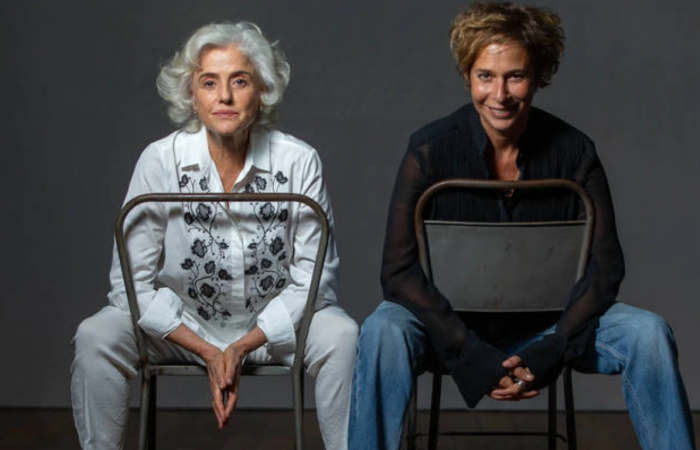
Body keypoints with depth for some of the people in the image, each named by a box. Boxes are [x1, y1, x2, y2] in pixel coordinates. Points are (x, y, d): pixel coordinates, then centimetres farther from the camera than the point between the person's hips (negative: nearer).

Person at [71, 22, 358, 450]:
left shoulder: (300, 162, -13)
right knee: (96, 336, -24)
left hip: (275, 320, 0)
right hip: (182, 320, 1)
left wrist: (241, 348, -19)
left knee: (342, 336, -29)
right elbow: (133, 282, -11)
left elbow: (313, 278, -10)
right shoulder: (160, 160, -13)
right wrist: (207, 352, -18)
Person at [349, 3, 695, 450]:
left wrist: (547, 354, -22)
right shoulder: (432, 149, -12)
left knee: (649, 332, -22)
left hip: (549, 321, 2)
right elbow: (399, 270, -16)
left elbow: (604, 265, -7)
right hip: (455, 321, -2)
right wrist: (476, 358, -26)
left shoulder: (574, 152, -8)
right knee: (383, 332, -33)